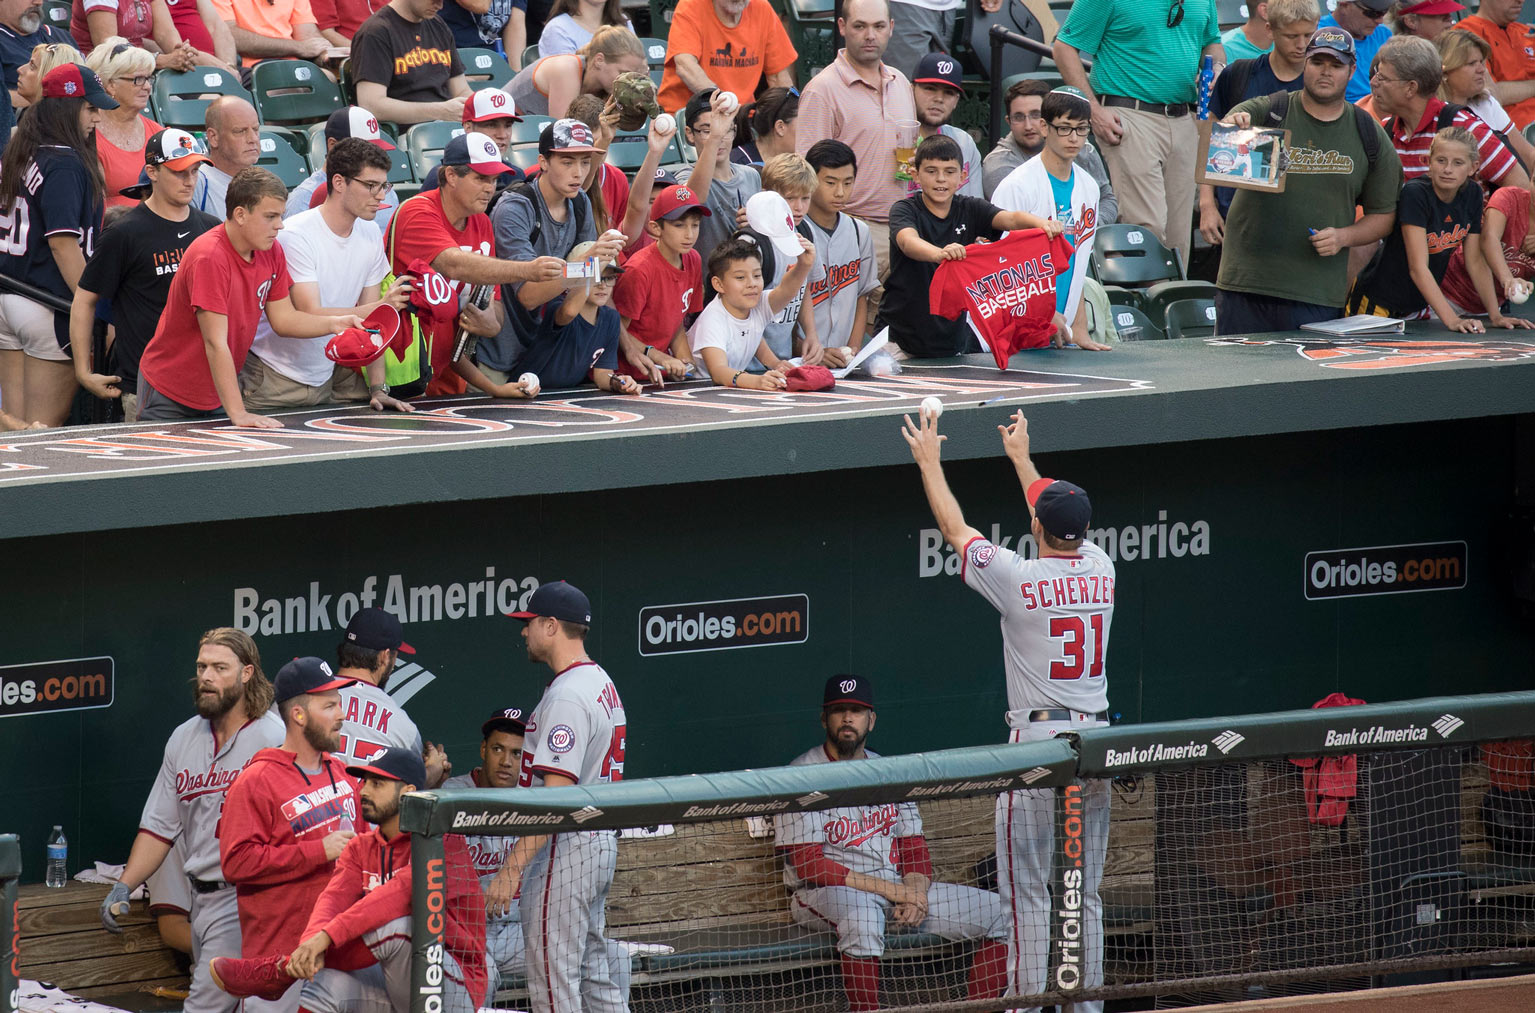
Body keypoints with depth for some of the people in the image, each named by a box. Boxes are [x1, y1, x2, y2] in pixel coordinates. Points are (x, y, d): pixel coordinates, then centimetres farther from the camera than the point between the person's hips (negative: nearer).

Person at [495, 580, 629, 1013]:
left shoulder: (567, 696, -18)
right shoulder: (603, 685, 15)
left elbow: (556, 797, -24)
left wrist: (511, 869, -25)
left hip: (565, 846, -11)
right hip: (601, 843, 11)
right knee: (595, 978, 13)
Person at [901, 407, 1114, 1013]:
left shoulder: (1017, 578, -12)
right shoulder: (1101, 571, 4)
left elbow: (954, 529, 3)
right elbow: (1065, 523, 26)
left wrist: (930, 462, 18)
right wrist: (1021, 458, 40)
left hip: (1039, 742, -6)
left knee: (1027, 894, -3)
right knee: (1085, 894, 11)